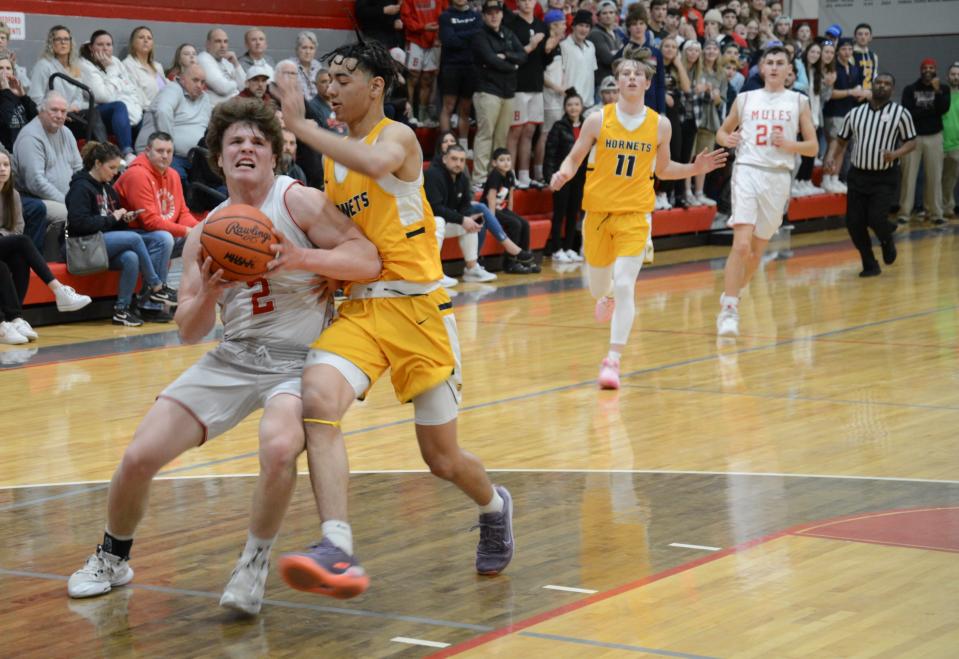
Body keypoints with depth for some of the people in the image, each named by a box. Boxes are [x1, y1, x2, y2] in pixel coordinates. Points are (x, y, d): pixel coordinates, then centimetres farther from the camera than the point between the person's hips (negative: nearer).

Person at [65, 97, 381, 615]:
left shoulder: (299, 202, -8)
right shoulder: (206, 233, 6)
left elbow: (368, 261, -17)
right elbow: (189, 333, 5)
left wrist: (300, 258, -31)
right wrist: (208, 293, -16)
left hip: (298, 359, -4)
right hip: (234, 355, 5)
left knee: (279, 446, -36)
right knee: (139, 455, -5)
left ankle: (254, 564, -10)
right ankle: (112, 559, 24)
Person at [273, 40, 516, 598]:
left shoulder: (397, 136, -6)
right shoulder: (335, 153, 16)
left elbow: (374, 163, -32)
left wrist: (301, 125, -26)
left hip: (417, 304, -5)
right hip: (360, 306, 5)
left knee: (442, 458, 5)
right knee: (318, 396, -27)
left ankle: (494, 507, 42)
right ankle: (339, 553, -35)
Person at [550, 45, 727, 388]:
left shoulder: (660, 125, -1)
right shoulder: (598, 120, -5)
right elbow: (574, 158, 4)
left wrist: (696, 168, 0)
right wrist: (563, 174, -18)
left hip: (635, 213, -1)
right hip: (598, 209, 1)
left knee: (624, 285, -16)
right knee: (598, 285, 14)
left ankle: (613, 359, -11)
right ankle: (606, 297, 55)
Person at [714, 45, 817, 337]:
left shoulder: (798, 101, 9)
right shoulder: (745, 99, 9)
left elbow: (813, 147, 8)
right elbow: (723, 130, 21)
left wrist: (789, 145, -11)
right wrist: (726, 139, -2)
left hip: (778, 177, 2)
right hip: (748, 171, -2)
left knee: (757, 248, 9)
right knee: (741, 244, -16)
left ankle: (731, 295, 31)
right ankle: (729, 309, -11)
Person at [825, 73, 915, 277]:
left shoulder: (900, 113, -2)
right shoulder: (855, 113, 7)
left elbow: (911, 142, 1)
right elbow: (841, 141, 15)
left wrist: (896, 154, -19)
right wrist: (831, 156, -5)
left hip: (884, 177, -3)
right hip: (858, 175, 3)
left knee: (876, 219, -16)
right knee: (854, 223, -2)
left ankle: (887, 239, 21)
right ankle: (870, 265, 17)